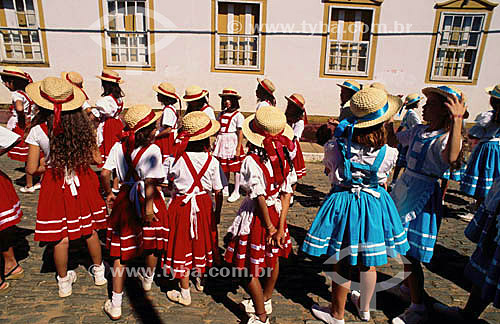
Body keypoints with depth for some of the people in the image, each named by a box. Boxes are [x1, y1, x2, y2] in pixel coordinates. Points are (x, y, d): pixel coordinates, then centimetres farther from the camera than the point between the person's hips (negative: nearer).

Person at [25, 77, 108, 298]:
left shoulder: (38, 131, -14)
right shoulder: (83, 126, -9)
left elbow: (31, 169, -9)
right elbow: (96, 159, -4)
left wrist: (49, 165, 10)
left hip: (55, 185, -2)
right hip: (83, 182, 2)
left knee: (60, 237, 12)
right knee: (90, 231, 17)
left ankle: (64, 282, 29)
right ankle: (99, 272, 35)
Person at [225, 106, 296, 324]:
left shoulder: (252, 161, -24)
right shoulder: (284, 157, -6)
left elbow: (260, 198, -23)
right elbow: (287, 193, -7)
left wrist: (270, 226, -11)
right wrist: (280, 226, -6)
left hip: (256, 216, -7)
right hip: (277, 212, 7)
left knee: (249, 269, 10)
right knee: (272, 260, 24)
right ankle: (266, 301, 46)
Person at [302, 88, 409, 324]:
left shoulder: (336, 148, -20)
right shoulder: (388, 154, -18)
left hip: (343, 205, -1)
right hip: (374, 205, 2)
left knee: (342, 264, 15)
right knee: (369, 264, 22)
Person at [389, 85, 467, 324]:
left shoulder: (447, 137, -17)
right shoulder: (418, 130, 4)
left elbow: (451, 158, -41)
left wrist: (457, 121, -48)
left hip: (422, 198, -8)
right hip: (403, 189, 8)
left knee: (410, 255, -1)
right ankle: (407, 284, 47)